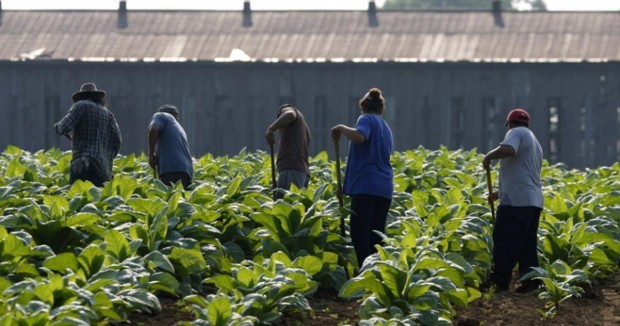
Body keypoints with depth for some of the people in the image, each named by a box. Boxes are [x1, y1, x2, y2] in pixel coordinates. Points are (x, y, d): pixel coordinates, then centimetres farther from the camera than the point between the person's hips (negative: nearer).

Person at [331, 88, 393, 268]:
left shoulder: (366, 120, -2)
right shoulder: (385, 128, 23)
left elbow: (359, 136, -24)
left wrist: (341, 128, -9)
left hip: (366, 185, -8)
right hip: (385, 188, 8)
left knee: (359, 232, -10)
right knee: (376, 234, 8)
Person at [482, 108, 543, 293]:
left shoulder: (517, 133, -3)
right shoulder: (534, 142, 27)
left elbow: (507, 150, -26)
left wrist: (488, 156, -9)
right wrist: (500, 193, 33)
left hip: (517, 200, -9)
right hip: (533, 200, 9)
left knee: (504, 242, -8)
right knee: (527, 243, 9)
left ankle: (500, 281, -9)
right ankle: (530, 280, 4)